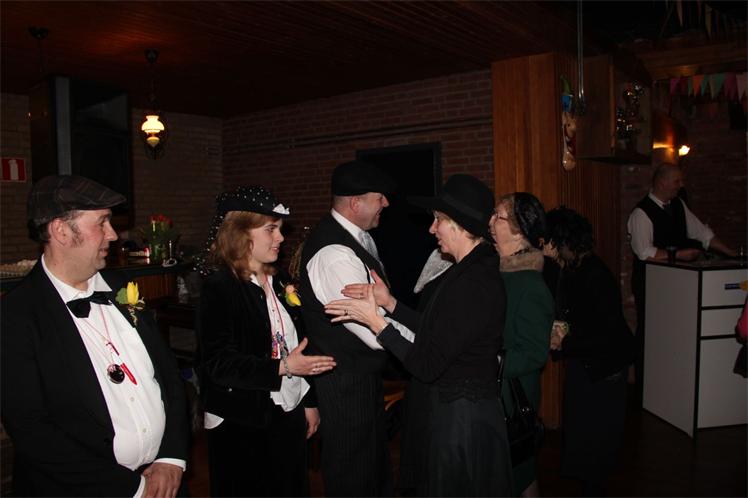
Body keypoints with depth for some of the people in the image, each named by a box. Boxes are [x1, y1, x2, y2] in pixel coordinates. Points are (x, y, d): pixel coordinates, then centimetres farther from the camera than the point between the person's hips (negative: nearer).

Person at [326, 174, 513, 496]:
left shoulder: (475, 285, -27)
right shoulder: (472, 270, 4)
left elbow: (426, 365, -25)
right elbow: (436, 331, 8)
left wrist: (374, 320, -20)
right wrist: (389, 303, 3)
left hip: (462, 418, -9)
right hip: (452, 408, 9)